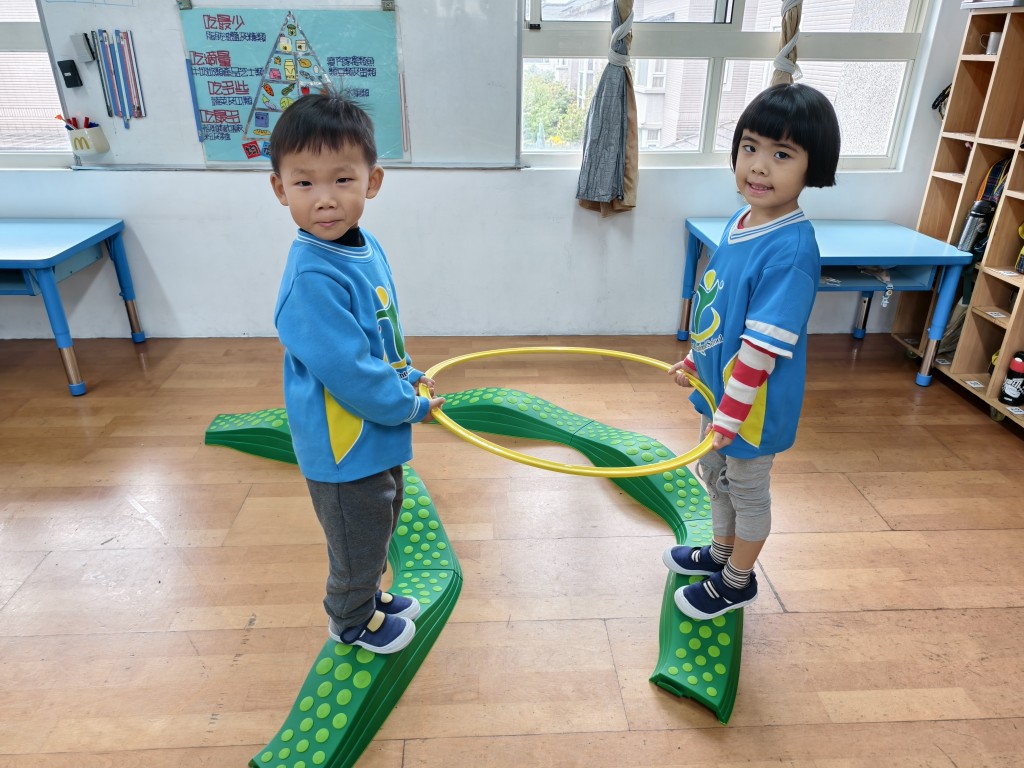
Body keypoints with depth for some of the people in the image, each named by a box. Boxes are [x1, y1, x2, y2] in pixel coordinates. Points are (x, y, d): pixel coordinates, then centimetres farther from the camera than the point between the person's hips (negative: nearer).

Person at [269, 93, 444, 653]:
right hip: (344, 449, -8)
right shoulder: (313, 280, -30)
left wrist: (409, 375, 4)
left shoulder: (364, 247, -1)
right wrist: (412, 406, -17)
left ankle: (370, 596, 55)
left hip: (377, 437, 9)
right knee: (357, 545, 17)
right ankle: (350, 622, 45)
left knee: (380, 529, 30)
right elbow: (348, 373, -30)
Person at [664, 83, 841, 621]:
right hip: (717, 386, 8)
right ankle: (721, 551, 51)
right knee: (715, 474, 26)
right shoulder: (739, 224, -1)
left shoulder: (791, 250, -28)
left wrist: (731, 413, -24)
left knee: (748, 490, 14)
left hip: (754, 402, -8)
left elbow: (764, 345, -28)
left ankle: (737, 581, 37)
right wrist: (694, 360, 17)